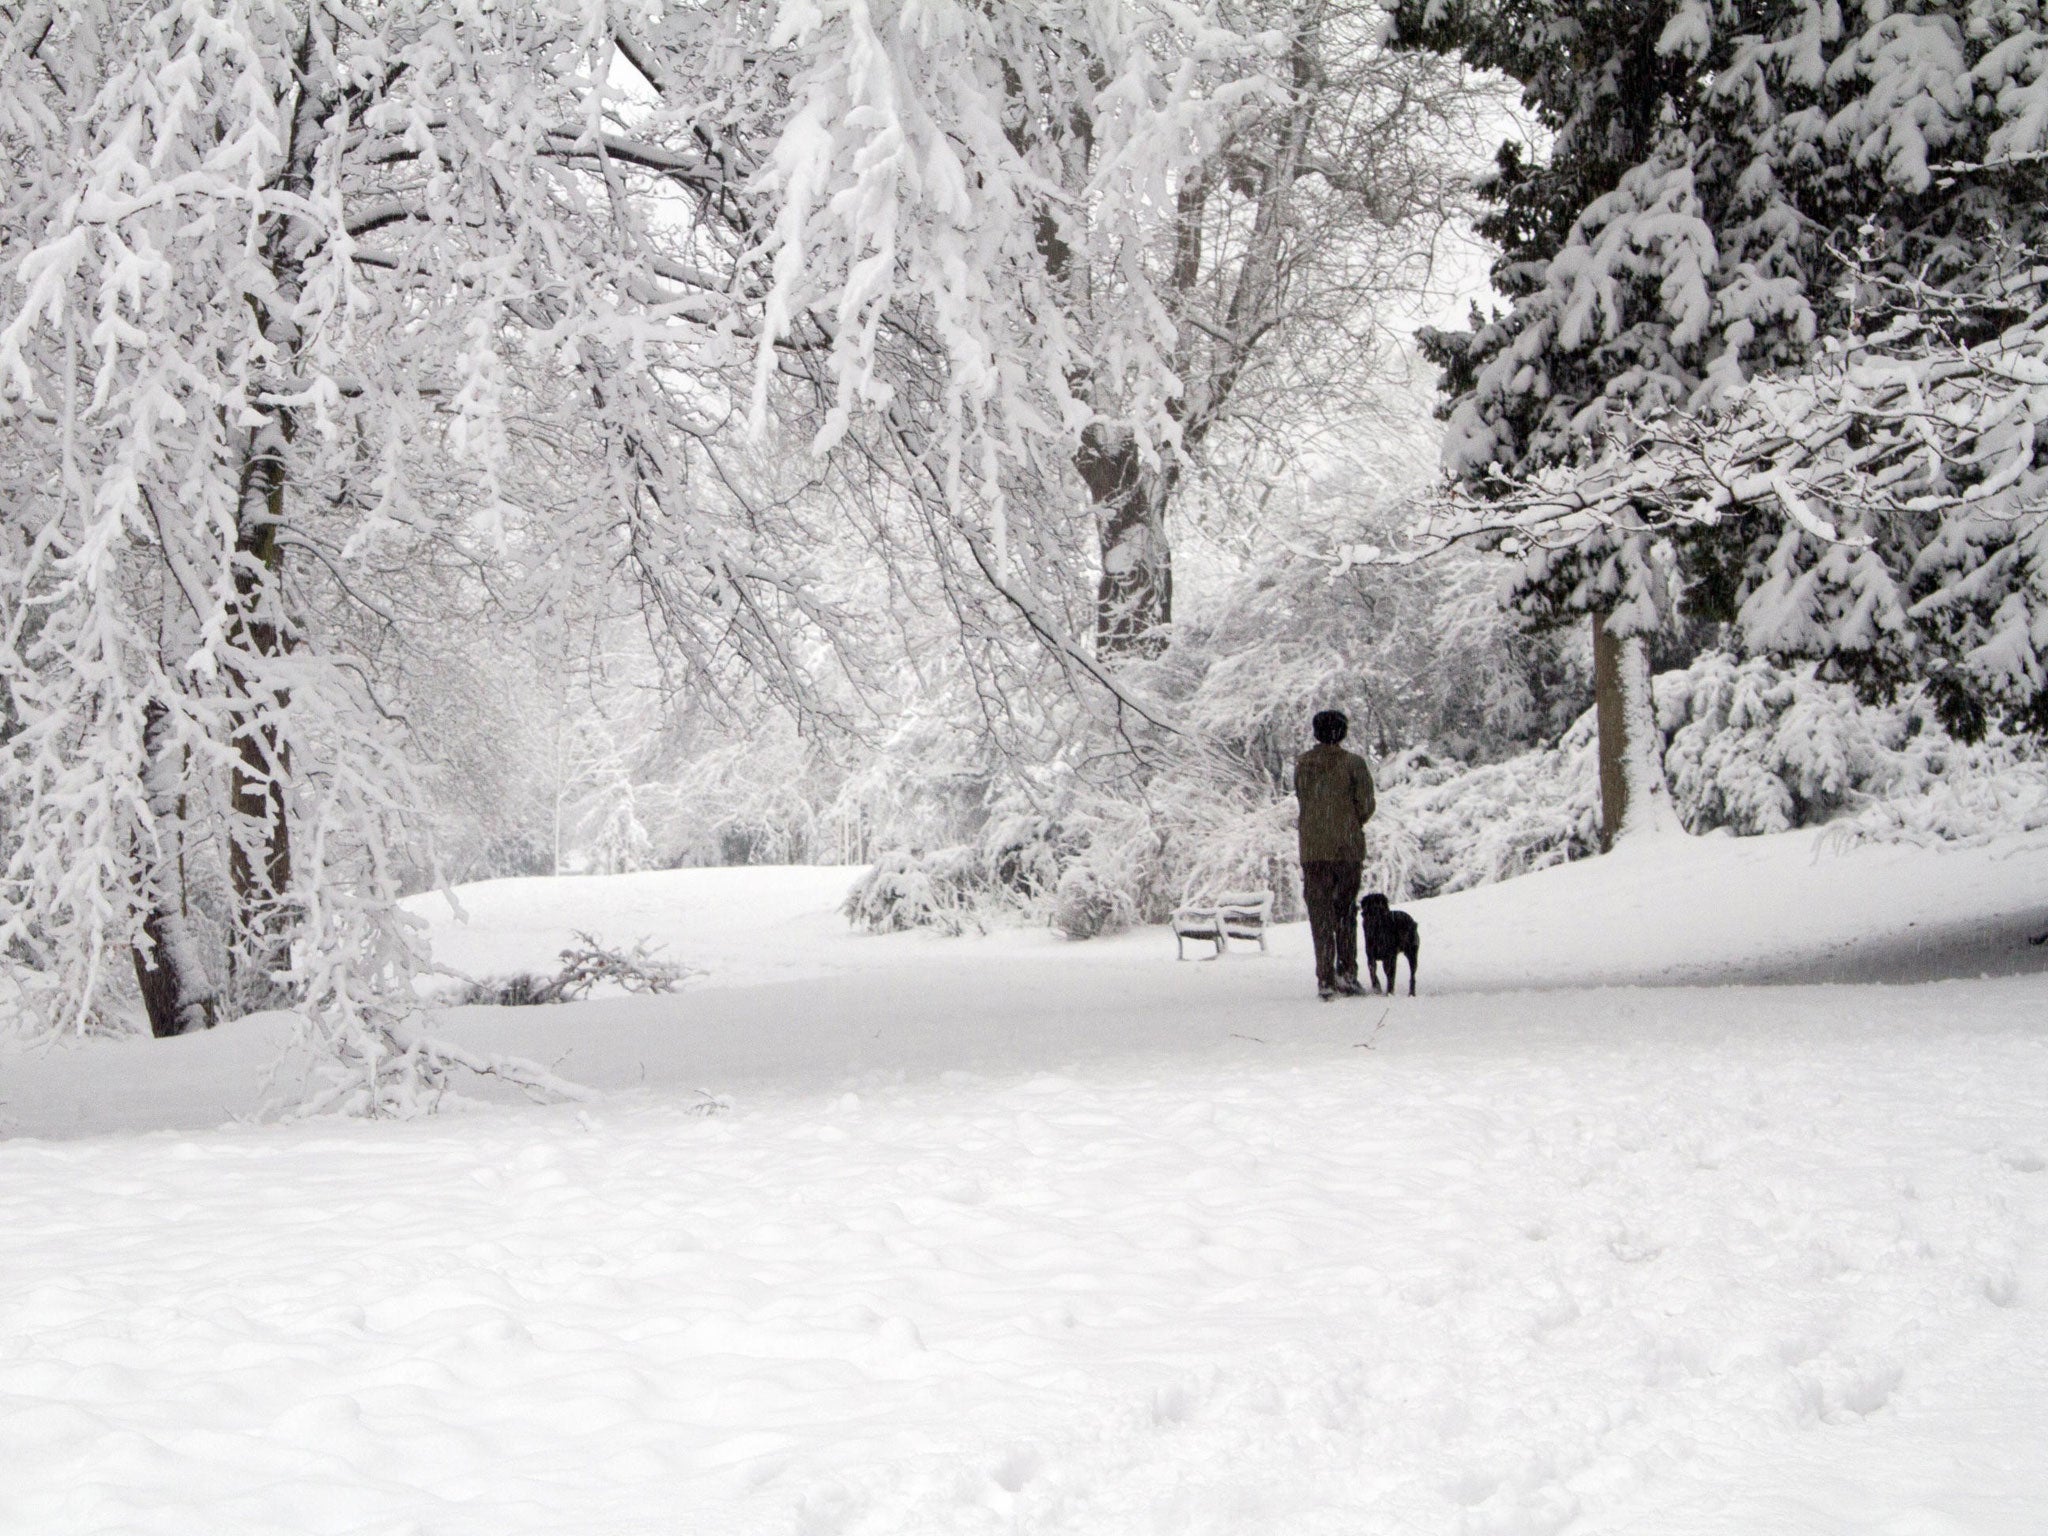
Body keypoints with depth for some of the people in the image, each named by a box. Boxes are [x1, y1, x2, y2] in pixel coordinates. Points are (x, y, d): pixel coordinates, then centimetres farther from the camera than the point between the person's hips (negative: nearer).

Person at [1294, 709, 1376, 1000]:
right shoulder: (1353, 763, -5)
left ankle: (1325, 980, -4)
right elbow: (1366, 806, -5)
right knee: (1346, 913, 12)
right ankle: (1346, 973, 5)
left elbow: (1302, 801, 7)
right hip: (1348, 848, -1)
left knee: (1320, 915, 3)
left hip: (1312, 849, 1)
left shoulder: (1302, 764, 2)